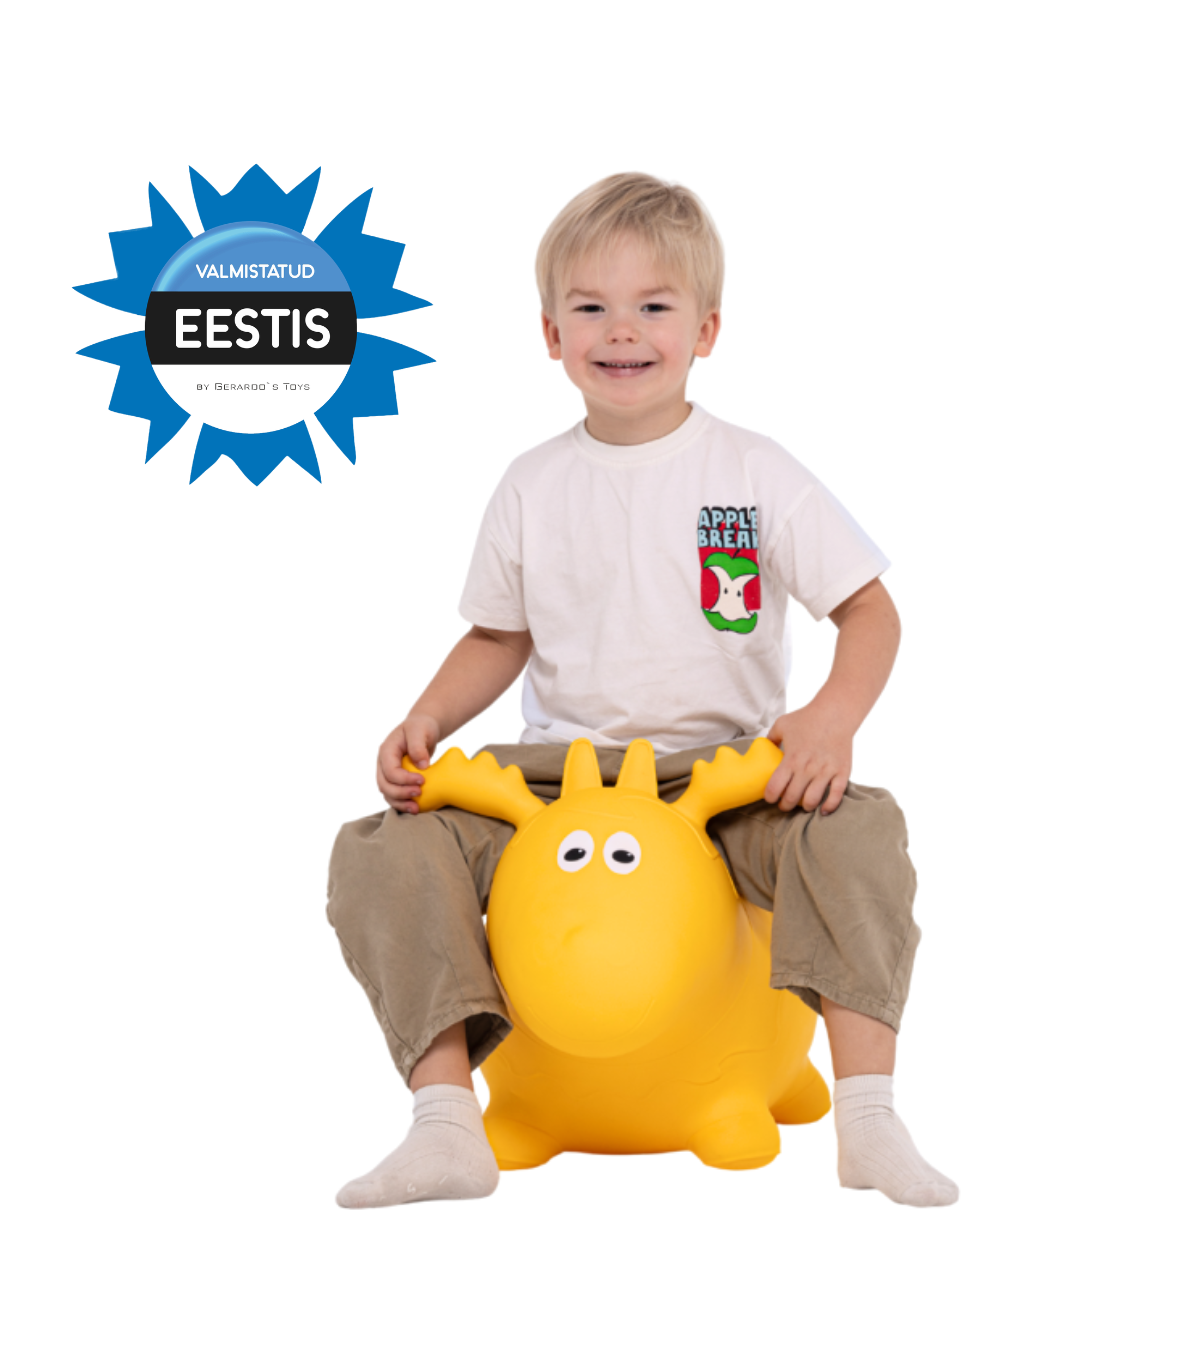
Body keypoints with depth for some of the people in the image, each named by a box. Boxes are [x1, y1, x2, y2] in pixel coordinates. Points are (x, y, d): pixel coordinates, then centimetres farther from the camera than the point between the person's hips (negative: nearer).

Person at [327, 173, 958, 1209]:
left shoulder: (754, 473, -2)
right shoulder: (534, 487, 6)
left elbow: (870, 611, -3)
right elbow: (499, 637, 18)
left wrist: (833, 717, -23)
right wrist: (426, 721, -1)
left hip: (725, 774, -2)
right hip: (557, 775, 3)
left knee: (857, 829, -32)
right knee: (382, 857, -18)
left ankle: (867, 1121, -26)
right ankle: (447, 1126, -19)